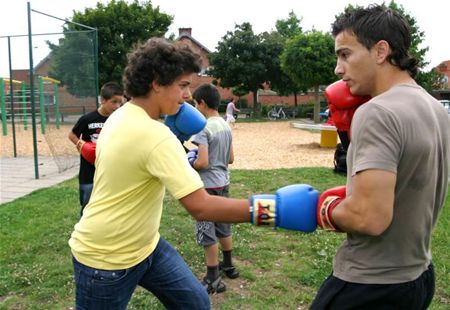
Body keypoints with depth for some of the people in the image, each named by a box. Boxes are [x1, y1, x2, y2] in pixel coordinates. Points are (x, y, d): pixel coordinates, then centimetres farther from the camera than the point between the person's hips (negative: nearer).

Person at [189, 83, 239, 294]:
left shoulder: (204, 128, -18)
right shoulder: (226, 126, 6)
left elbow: (202, 163, -23)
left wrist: (190, 162, -4)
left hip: (208, 186, -8)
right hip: (223, 183, 8)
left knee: (207, 232, 1)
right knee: (223, 226, 21)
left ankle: (213, 279, 8)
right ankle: (228, 265, 36)